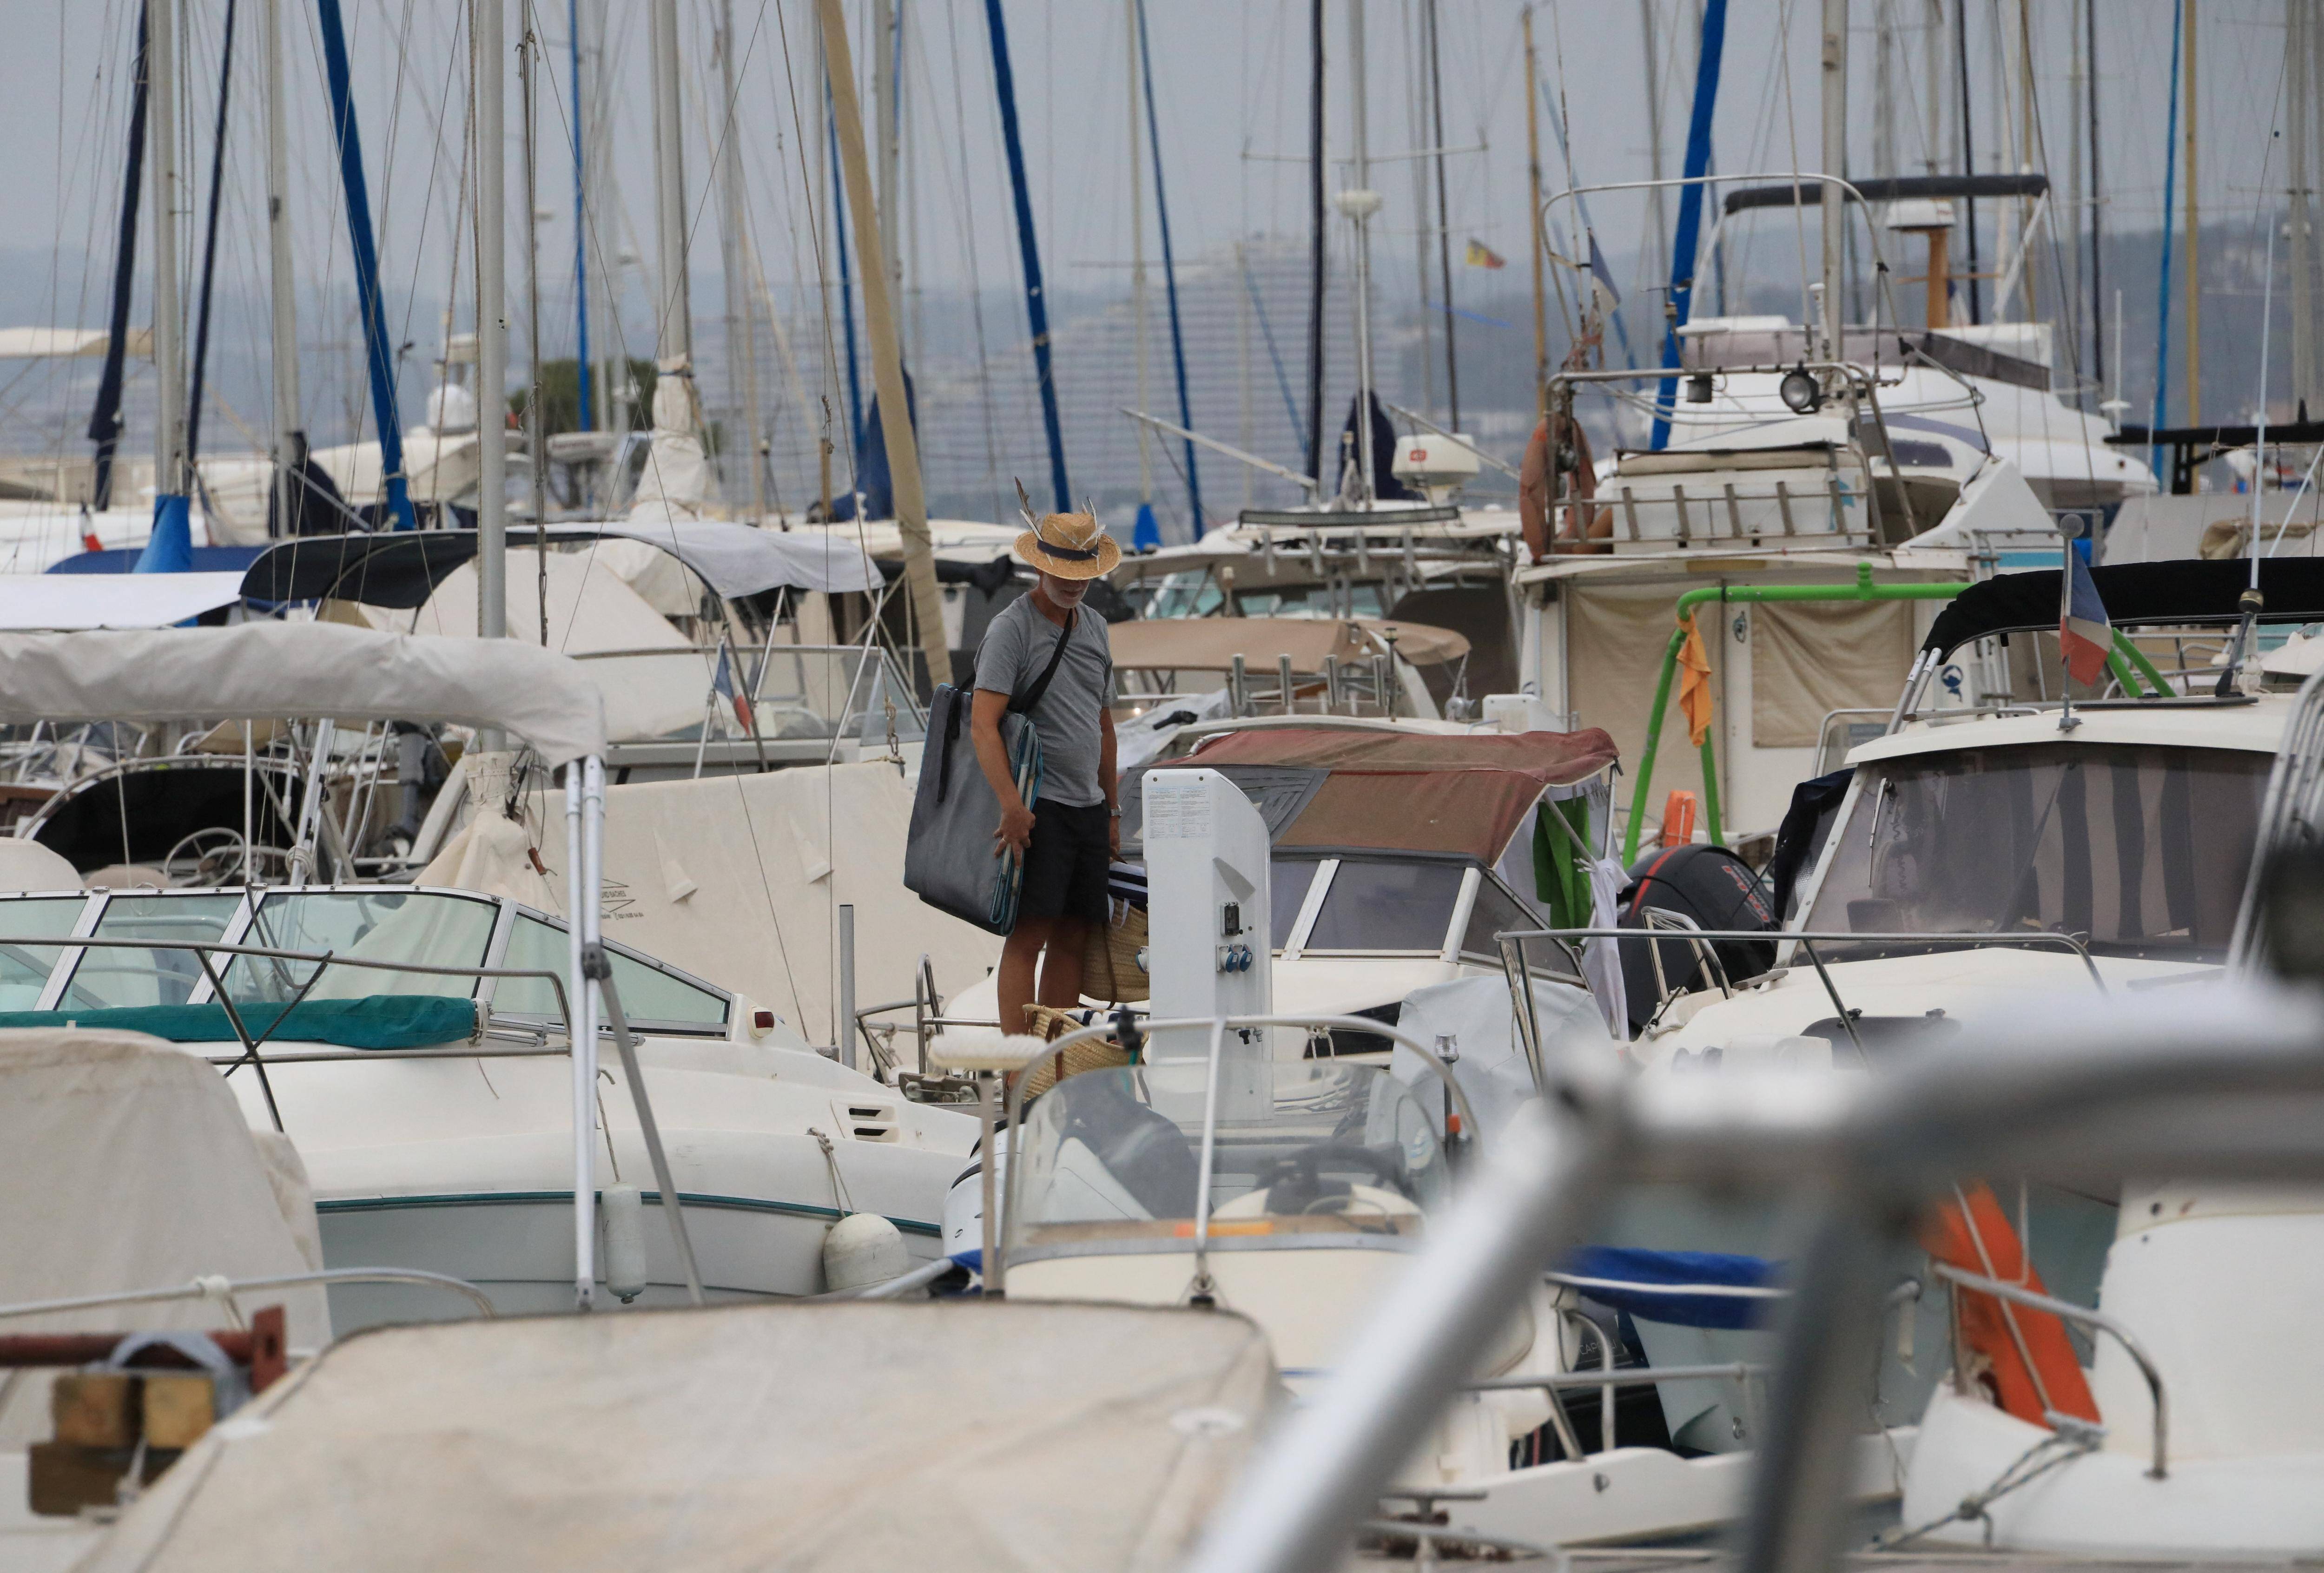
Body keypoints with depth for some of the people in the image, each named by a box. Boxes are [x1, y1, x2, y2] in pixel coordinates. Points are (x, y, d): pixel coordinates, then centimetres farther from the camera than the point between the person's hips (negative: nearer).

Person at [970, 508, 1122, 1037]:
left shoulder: (1094, 627, 15)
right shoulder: (1012, 628, -8)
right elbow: (984, 724, -17)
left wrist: (1113, 809, 22)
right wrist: (1011, 805, -27)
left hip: (1088, 807, 7)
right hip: (1038, 808, -7)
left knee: (1073, 938, 6)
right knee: (1029, 934, -11)